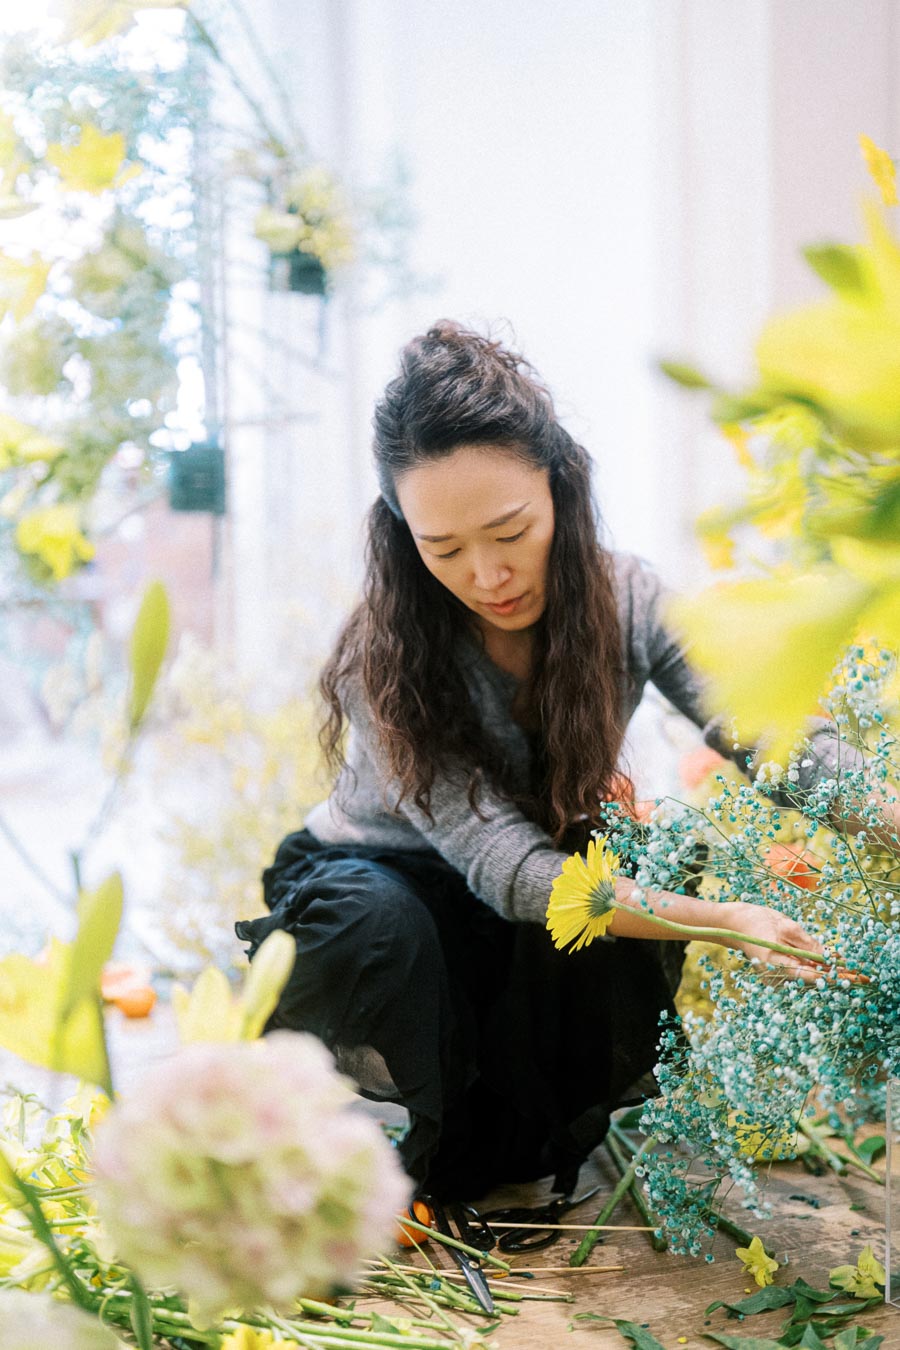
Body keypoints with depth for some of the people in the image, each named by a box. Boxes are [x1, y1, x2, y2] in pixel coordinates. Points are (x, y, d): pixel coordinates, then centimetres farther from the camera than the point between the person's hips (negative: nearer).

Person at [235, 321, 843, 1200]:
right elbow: (507, 869, -36)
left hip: (544, 951, 3)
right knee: (371, 923, -37)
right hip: (386, 888, -3)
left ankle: (528, 1143, -7)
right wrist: (720, 920, -47)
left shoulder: (631, 602, -18)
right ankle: (456, 1138, -7)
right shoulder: (381, 665, -29)